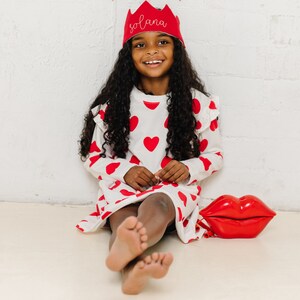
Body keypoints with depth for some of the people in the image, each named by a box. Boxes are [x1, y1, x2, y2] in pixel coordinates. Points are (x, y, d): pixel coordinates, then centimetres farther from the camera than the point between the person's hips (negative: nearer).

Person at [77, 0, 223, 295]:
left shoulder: (197, 102, 4)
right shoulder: (113, 103, 5)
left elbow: (214, 155, 12)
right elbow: (93, 157, 10)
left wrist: (189, 169, -11)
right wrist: (124, 171, -11)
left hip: (174, 189, -1)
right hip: (123, 188, 2)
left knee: (156, 206, -39)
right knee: (124, 220, -36)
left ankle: (126, 250, -73)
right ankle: (132, 269, -69)